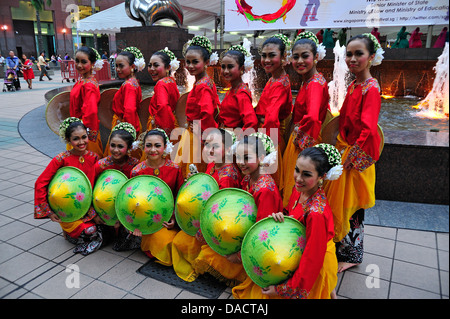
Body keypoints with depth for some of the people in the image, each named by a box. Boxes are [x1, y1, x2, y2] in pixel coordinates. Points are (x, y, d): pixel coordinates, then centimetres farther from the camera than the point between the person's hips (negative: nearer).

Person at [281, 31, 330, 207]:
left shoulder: (315, 84, -21)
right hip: (298, 140, 9)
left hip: (306, 142, -9)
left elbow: (312, 118, -37)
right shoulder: (307, 81, 8)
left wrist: (301, 137, -20)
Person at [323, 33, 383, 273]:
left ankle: (352, 255, 24)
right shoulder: (352, 86, 10)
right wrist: (340, 144, 8)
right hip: (345, 150, 8)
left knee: (351, 206, 4)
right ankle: (340, 247, 34)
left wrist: (350, 156, -21)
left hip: (358, 154, -8)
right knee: (338, 202, 16)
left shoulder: (371, 88, -16)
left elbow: (368, 129, -23)